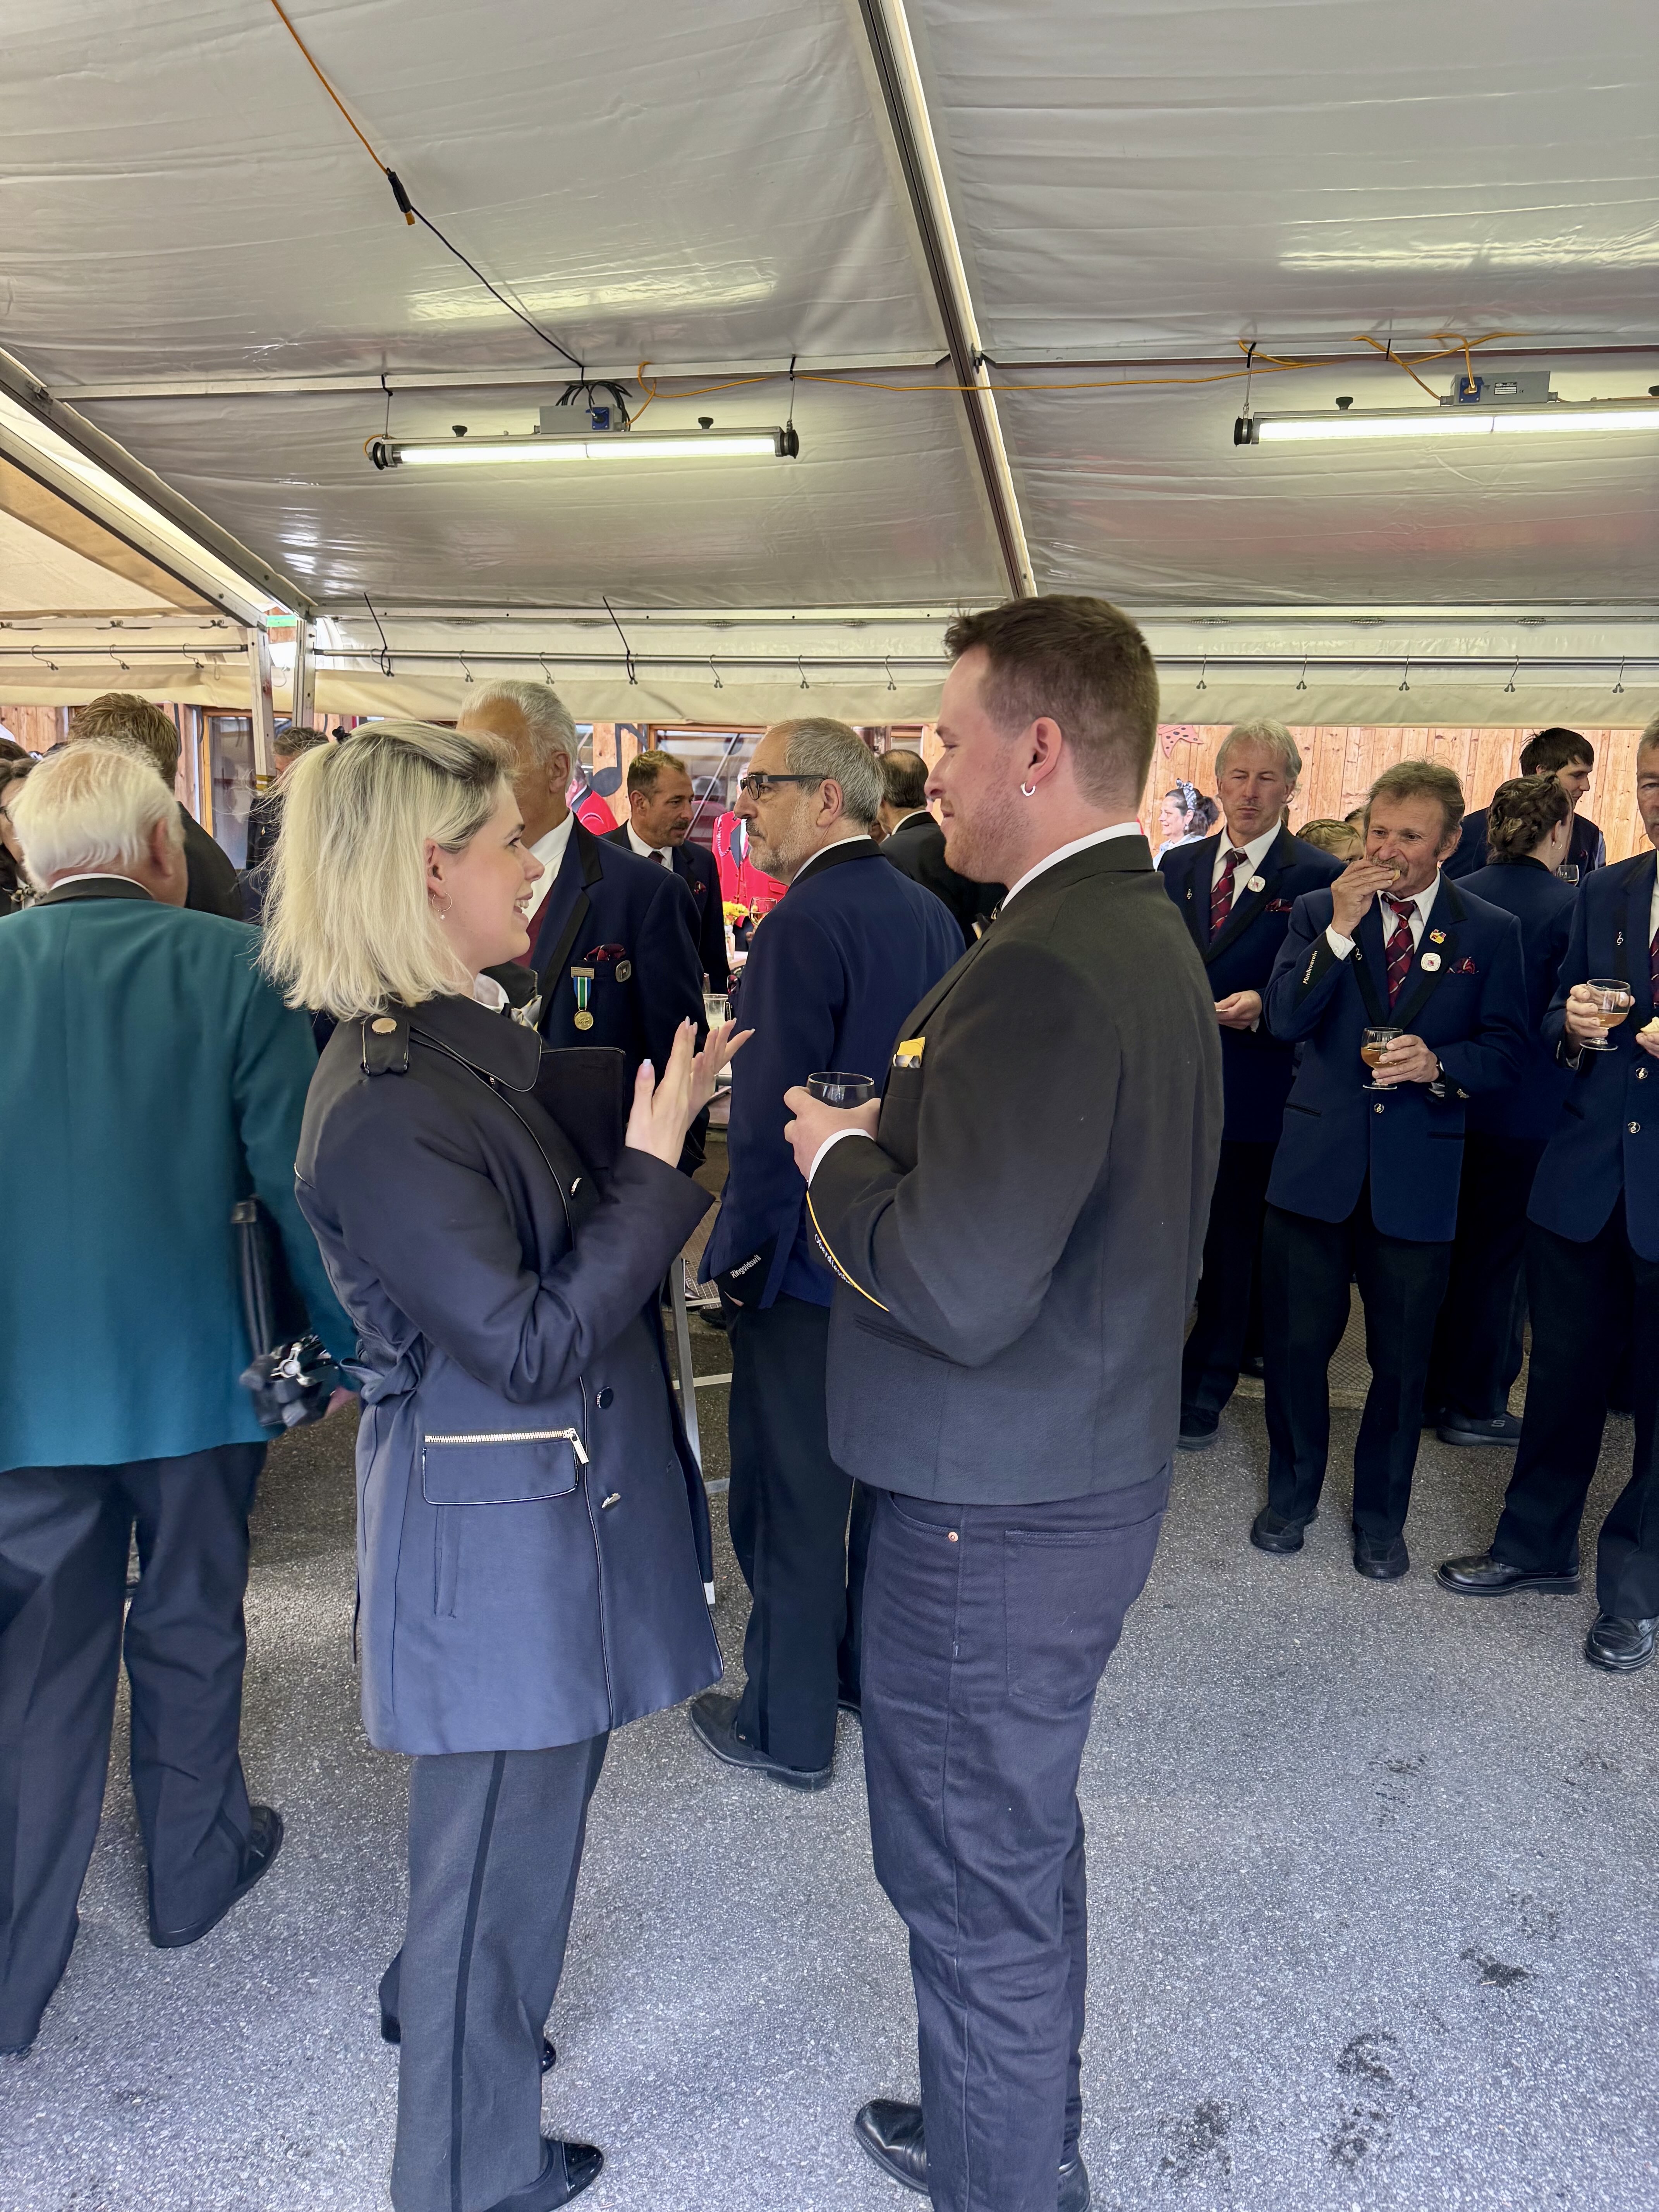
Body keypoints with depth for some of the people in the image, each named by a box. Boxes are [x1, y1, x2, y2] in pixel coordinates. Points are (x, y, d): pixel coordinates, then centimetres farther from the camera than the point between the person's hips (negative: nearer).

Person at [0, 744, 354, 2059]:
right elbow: (296, 1178, -13)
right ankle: (195, 1870, 38)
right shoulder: (230, 967, -12)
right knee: (189, 1630, 18)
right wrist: (349, 1344, -3)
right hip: (196, 1369, -1)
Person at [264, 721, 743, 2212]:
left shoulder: (462, 1051, 4)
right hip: (497, 1534, -10)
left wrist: (661, 1127, 3)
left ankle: (438, 2006, 57)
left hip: (548, 1497, 10)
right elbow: (530, 1340, -27)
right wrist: (653, 1164, -23)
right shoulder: (385, 1108, -27)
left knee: (521, 1806, 29)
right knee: (504, 1836, 12)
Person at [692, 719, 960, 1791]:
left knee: (791, 1498, 8)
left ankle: (789, 1727, 25)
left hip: (806, 1262, -8)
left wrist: (738, 1252, -10)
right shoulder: (932, 914, 3)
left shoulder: (805, 925, -21)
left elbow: (770, 1120, -23)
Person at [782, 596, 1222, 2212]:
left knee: (975, 1879, 11)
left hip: (996, 1520, -11)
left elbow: (957, 1289, -32)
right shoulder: (1145, 932, 8)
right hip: (1084, 1465, 11)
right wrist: (892, 1145, 6)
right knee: (1021, 1848, 27)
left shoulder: (1044, 969, -26)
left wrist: (837, 1157, -15)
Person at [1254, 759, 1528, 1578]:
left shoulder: (1491, 932, 3)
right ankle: (1292, 1493, 31)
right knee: (1296, 1342, 9)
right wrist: (1340, 929, -19)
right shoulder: (1317, 912, 3)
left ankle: (1380, 1516, 30)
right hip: (1316, 1162, 0)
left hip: (1418, 1173, 0)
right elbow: (1285, 1021, -10)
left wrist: (1437, 1063, -17)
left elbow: (1506, 1050, 2)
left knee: (1402, 1358, 10)